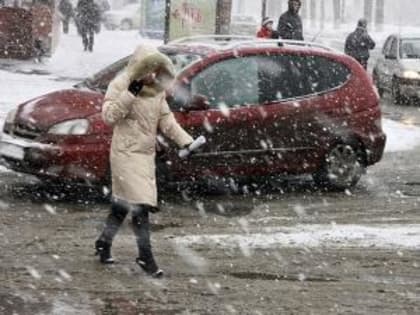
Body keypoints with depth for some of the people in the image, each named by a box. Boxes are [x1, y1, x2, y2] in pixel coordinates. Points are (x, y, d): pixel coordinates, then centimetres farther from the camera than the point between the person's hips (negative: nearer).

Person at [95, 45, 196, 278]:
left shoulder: (157, 91, 9)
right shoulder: (121, 85, -10)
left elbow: (166, 120, 9)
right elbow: (109, 116, -17)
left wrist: (185, 140, -3)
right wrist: (129, 94, -26)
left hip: (147, 154, 7)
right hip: (126, 152, -7)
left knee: (124, 202, 16)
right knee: (140, 203, -13)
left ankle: (104, 243, 33)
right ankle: (145, 256, -9)